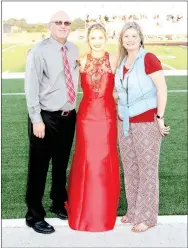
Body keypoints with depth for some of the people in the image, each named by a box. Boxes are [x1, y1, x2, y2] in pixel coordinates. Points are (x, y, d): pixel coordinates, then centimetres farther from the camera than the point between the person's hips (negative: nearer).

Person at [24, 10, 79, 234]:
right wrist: (37, 119, -17)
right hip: (46, 117, -6)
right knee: (39, 169, 3)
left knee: (61, 165, 20)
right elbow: (31, 88, -14)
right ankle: (35, 216, 20)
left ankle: (59, 204, 40)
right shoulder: (39, 51, -12)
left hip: (68, 116, 6)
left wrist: (73, 107, 8)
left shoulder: (74, 50, 5)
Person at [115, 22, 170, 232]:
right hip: (125, 123, 7)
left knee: (147, 169, 3)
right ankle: (133, 210, 28)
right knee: (130, 169, 13)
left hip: (146, 122, -7)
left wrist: (160, 118, -15)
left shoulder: (149, 59, -11)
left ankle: (146, 216, 15)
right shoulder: (122, 62, 9)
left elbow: (162, 89, -14)